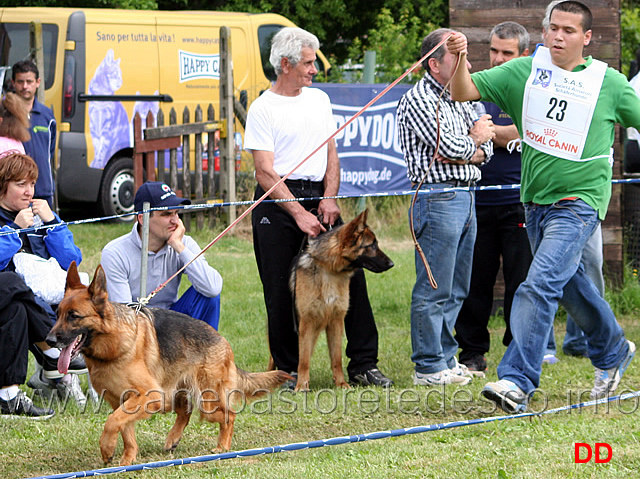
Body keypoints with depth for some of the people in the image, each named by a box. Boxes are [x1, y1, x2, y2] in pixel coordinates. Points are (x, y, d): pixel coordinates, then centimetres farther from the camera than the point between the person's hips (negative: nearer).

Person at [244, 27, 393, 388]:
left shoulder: (319, 99, 14)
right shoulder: (263, 109, -4)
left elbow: (331, 154, 15)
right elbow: (265, 172, -10)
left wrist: (329, 198, -3)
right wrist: (299, 214, -18)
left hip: (318, 197, 5)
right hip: (278, 202, -4)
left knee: (351, 274, -4)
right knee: (281, 291, -2)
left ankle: (364, 365, 1)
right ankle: (289, 370, 10)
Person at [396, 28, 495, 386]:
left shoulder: (460, 101, 17)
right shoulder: (418, 101, -9)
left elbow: (485, 148, 11)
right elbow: (449, 146, -18)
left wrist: (462, 153, -9)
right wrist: (474, 139, 2)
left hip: (466, 196, 9)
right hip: (438, 197, -9)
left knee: (457, 289, 13)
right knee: (435, 290, -6)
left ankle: (447, 358, 20)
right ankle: (430, 367, -2)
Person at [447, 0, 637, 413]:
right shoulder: (523, 72, 1)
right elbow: (465, 93, -4)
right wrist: (460, 60, -21)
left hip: (580, 202, -5)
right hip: (535, 200, 5)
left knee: (541, 283, -19)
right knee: (570, 285, 20)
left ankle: (518, 381, -22)